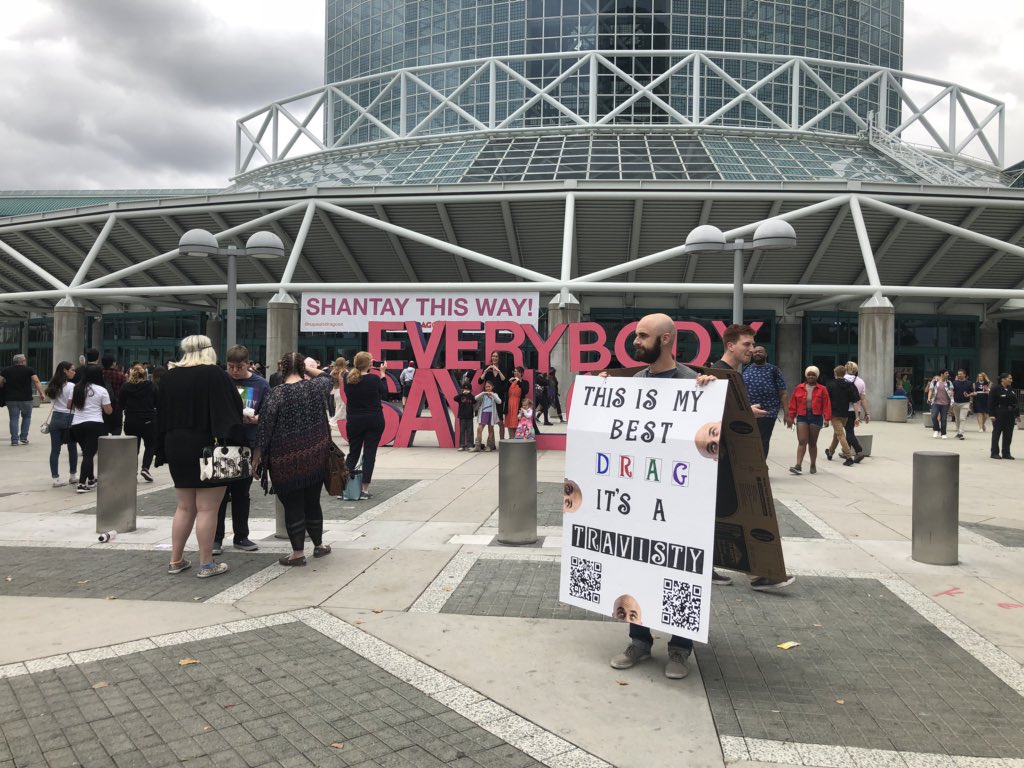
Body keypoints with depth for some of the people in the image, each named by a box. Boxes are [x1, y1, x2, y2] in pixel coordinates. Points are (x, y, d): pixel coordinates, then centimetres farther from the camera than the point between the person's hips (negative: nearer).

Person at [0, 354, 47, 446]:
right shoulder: (29, 370, -2)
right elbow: (36, 382, -13)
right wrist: (42, 393, -15)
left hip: (11, 399, 2)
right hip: (26, 399, -2)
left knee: (14, 419, 6)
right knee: (26, 417, 14)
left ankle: (14, 440, 2)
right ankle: (23, 438, 10)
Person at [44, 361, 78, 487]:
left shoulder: (52, 385, 10)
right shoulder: (71, 386, -11)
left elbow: (51, 400, 9)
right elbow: (70, 405, -14)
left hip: (55, 418, 5)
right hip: (68, 418, -5)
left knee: (55, 449, 2)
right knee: (72, 448, 10)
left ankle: (55, 478, 1)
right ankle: (73, 475, 19)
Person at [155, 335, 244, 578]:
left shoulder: (169, 376, 7)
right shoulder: (213, 374, -10)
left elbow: (161, 416, 11)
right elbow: (231, 408, -15)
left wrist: (165, 451, 15)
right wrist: (232, 444, -13)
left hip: (177, 449, 6)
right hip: (207, 450, -6)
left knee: (185, 507, 16)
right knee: (207, 508, -1)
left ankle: (175, 560, 19)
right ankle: (206, 564, 4)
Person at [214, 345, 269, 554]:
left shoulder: (260, 384, 2)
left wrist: (255, 418, -16)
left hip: (248, 444, 2)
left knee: (242, 493, 12)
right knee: (220, 492, 3)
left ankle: (241, 536, 22)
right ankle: (216, 538, 11)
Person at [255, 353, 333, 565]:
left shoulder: (276, 394, -11)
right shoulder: (315, 387, -1)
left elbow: (264, 429, -9)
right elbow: (326, 377, 25)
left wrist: (257, 459, -1)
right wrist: (311, 369, 19)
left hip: (286, 461, -4)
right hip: (315, 458, 4)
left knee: (293, 506, 5)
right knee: (312, 502, 17)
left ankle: (298, 552, 10)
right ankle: (318, 545, 29)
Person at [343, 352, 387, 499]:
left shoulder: (348, 380, -5)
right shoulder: (374, 379, -14)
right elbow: (384, 394, 2)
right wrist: (382, 374, 7)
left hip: (354, 421, 3)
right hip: (374, 420, -3)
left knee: (353, 453, 14)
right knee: (369, 453, 3)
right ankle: (365, 490, 1)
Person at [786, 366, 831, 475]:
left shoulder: (822, 389, 3)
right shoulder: (799, 388, 6)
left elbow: (826, 405, -2)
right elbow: (793, 404, 6)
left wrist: (827, 418, -9)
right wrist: (791, 417, 3)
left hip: (816, 417, 0)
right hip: (802, 417, 1)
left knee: (812, 443, 8)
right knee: (802, 441, -8)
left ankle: (813, 465, 20)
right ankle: (798, 465, -12)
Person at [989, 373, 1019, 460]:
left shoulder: (1011, 389, 11)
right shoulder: (995, 389, -9)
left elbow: (1015, 403, 15)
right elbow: (991, 403, -12)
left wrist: (1017, 414, 12)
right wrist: (991, 415, -18)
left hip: (1010, 415, 6)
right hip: (999, 415, -6)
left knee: (1008, 434, 7)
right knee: (996, 433, 1)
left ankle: (1006, 453, 15)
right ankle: (995, 453, 8)